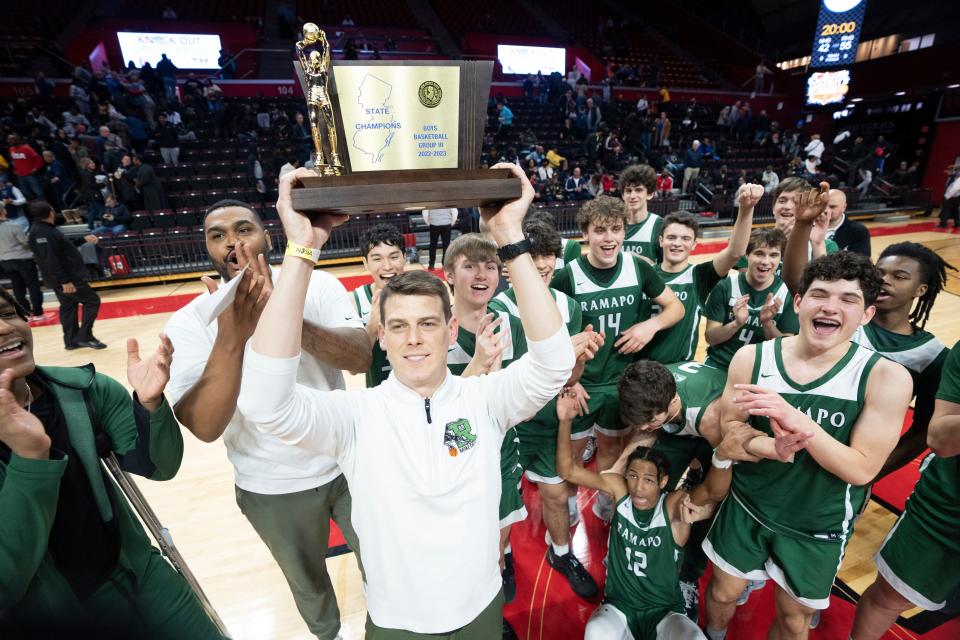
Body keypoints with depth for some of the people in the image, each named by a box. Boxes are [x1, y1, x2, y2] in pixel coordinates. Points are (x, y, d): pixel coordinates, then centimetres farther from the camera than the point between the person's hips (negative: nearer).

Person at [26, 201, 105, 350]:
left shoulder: (43, 229, 11)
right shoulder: (42, 233, -21)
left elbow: (64, 245, 24)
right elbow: (51, 260, -26)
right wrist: (65, 281, -27)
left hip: (63, 277, 11)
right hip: (66, 278, -11)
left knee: (68, 307, 15)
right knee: (92, 300, -5)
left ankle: (71, 341, 21)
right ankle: (84, 337, -4)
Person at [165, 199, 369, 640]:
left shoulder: (318, 286, -12)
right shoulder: (188, 323, -14)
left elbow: (360, 358, -27)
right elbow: (205, 427, -25)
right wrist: (232, 336, -37)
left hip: (347, 466, 1)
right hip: (273, 490, 0)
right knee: (307, 582, 26)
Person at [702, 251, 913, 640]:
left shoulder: (886, 378, -19)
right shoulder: (751, 358, -14)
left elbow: (861, 469, -21)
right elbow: (727, 427, -10)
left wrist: (797, 420, -37)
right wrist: (772, 449, -30)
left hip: (819, 528, -1)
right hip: (747, 509, 2)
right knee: (723, 593, 22)